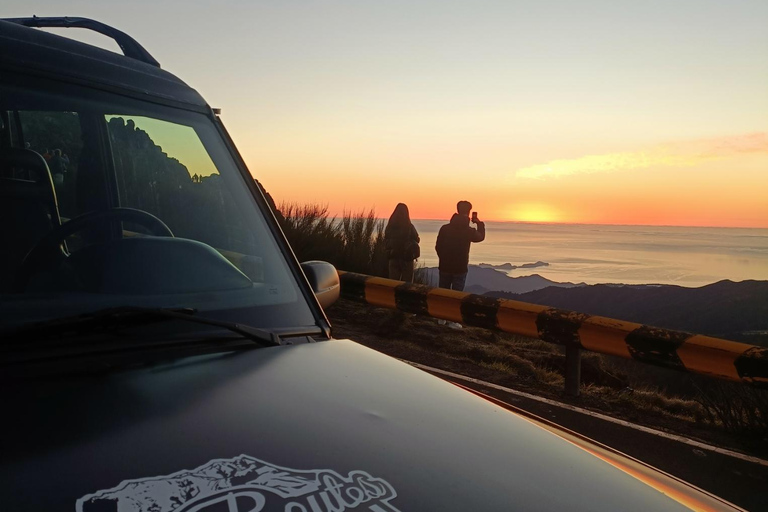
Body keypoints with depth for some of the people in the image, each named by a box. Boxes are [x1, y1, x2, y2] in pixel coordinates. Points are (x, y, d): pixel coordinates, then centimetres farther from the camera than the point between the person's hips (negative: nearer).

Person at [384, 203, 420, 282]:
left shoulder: (389, 226, -2)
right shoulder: (409, 227, -12)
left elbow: (385, 242, 6)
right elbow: (416, 240, 0)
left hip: (393, 258, 3)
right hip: (407, 258, -3)